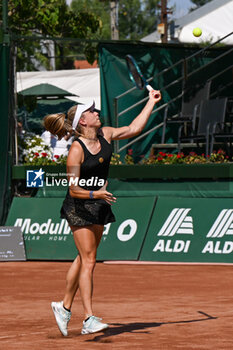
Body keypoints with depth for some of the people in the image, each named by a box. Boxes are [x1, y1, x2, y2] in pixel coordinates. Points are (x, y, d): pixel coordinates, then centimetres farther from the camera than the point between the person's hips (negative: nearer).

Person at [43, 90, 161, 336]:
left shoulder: (104, 135, 0)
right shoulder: (76, 150, -20)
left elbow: (133, 129, 10)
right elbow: (74, 189, -19)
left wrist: (151, 102, 11)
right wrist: (95, 194, -34)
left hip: (99, 205, 8)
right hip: (79, 207, -8)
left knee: (84, 259, 13)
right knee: (88, 260, -10)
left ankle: (64, 307, 25)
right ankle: (89, 319, -11)